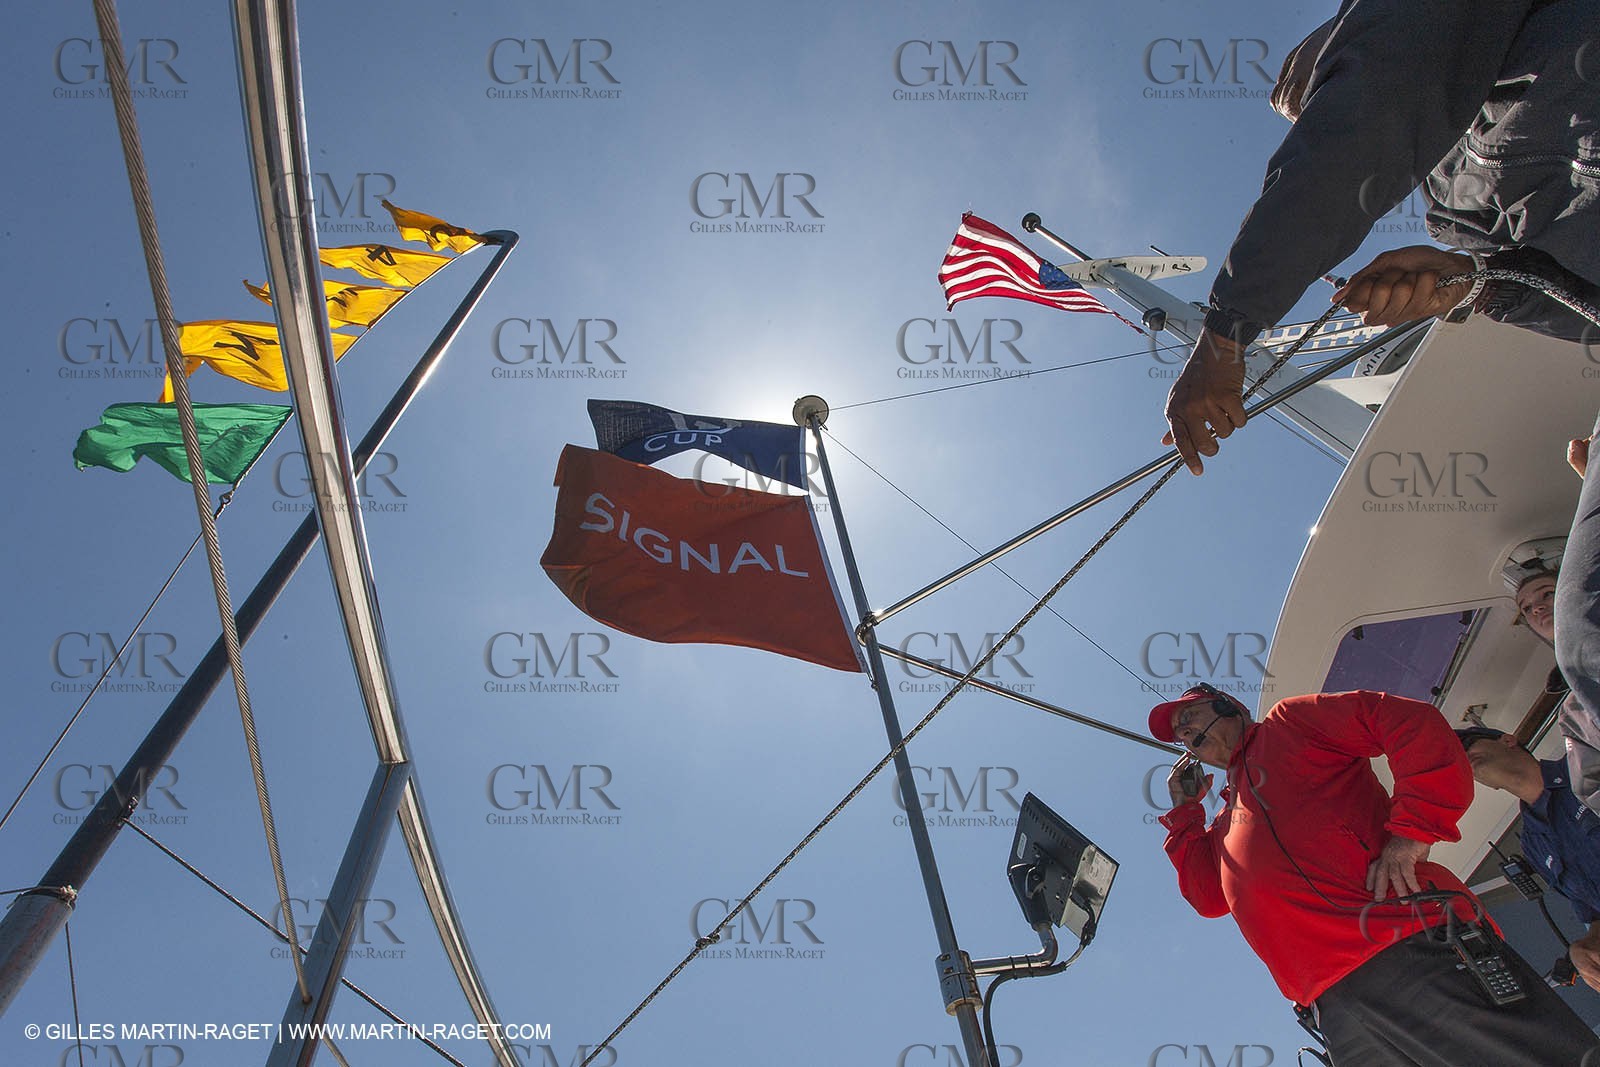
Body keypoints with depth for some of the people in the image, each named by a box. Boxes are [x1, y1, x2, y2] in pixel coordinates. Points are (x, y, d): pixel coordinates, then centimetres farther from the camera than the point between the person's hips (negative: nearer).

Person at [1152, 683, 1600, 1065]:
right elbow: (1208, 895, 24)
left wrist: (1411, 831, -12)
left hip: (1410, 947, -6)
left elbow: (1413, 722, -1)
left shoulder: (1287, 721, 12)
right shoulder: (1227, 822, 33)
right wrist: (1184, 811, 27)